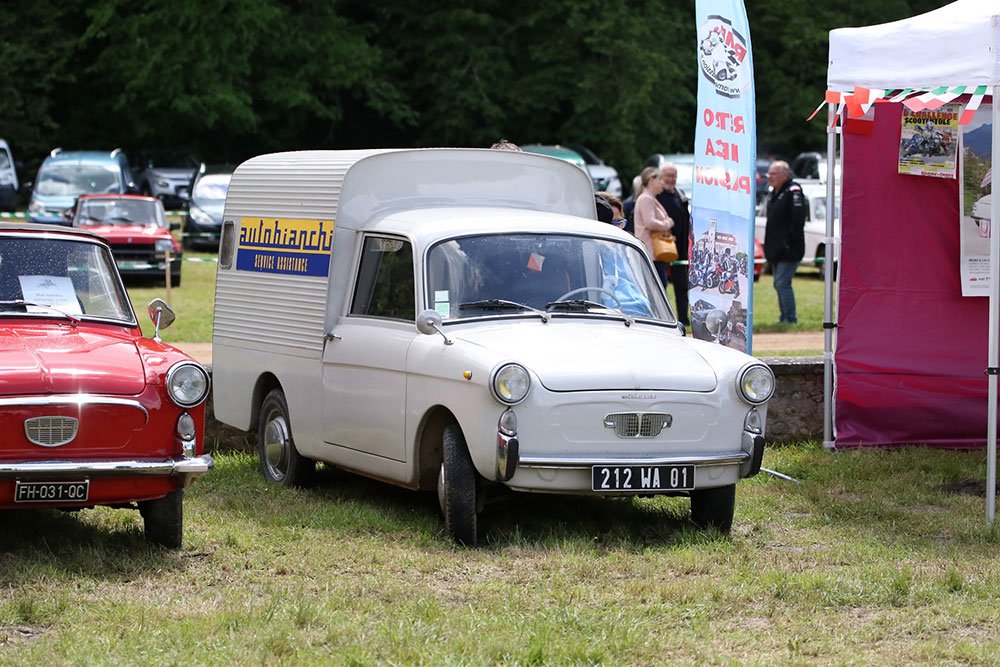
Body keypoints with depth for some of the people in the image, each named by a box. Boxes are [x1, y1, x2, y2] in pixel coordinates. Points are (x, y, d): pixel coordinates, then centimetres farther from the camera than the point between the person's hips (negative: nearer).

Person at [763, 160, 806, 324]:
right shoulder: (772, 194, 16)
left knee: (782, 283, -14)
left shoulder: (793, 192, -12)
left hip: (788, 250, -9)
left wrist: (790, 241, -21)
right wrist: (769, 246, 15)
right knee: (780, 284, 13)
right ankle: (785, 318, 20)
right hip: (775, 249, 9)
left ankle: (790, 319, -10)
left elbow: (798, 219, -19)